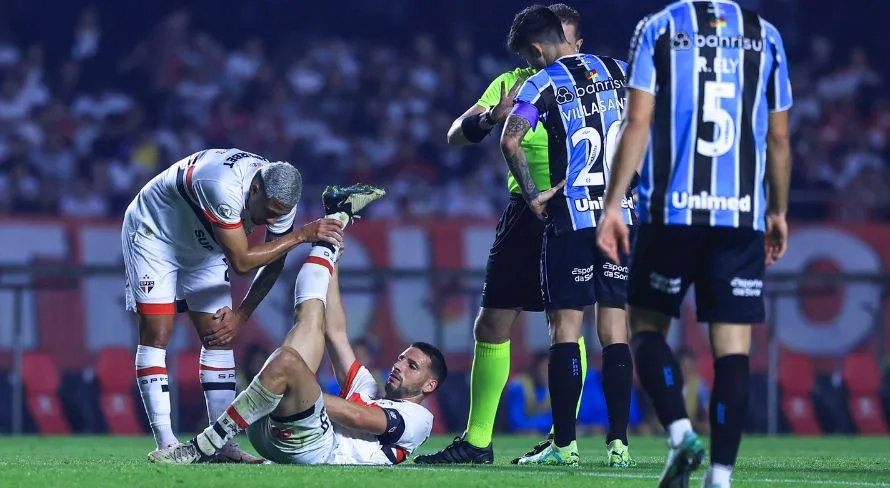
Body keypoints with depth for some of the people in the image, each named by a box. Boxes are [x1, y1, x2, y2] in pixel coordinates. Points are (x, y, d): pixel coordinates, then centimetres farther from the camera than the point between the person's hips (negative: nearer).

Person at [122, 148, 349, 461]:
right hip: (154, 233, -7)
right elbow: (241, 262, -39)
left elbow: (273, 266, -3)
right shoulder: (224, 185, -42)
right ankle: (166, 444, -15)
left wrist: (241, 316, -8)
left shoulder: (280, 199, -18)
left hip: (201, 248, 7)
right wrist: (302, 235, -38)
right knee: (156, 334, -14)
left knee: (218, 338, -1)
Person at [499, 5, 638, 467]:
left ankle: (564, 443, -1)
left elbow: (510, 140, -18)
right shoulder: (618, 72, 10)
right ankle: (618, 442, 2)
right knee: (615, 328, 5)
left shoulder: (544, 83, -4)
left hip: (571, 216, -4)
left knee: (565, 327, 0)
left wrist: (532, 195, -8)